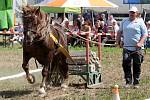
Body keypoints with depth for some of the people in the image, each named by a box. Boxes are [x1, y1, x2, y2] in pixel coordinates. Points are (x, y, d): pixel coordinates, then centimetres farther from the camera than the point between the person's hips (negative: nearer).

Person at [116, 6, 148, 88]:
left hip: (137, 48, -3)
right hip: (127, 47, 3)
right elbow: (120, 32, 22)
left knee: (137, 66, 2)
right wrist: (118, 41, 11)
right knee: (125, 64, -7)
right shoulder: (124, 21, 12)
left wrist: (140, 43, -16)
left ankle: (136, 83, 11)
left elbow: (145, 34, -3)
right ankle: (128, 81, 3)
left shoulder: (140, 22, 1)